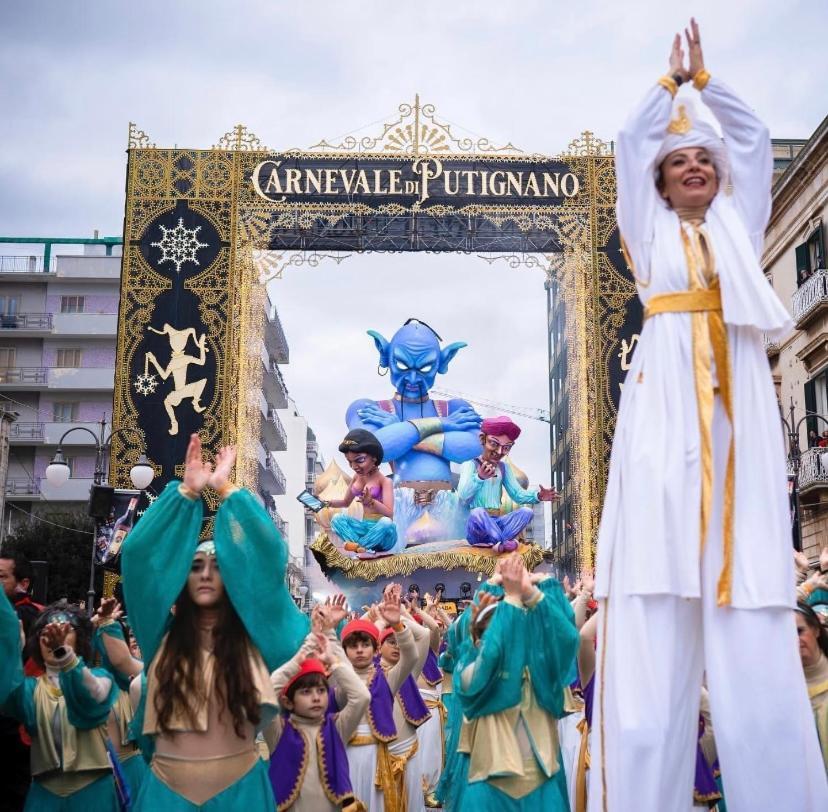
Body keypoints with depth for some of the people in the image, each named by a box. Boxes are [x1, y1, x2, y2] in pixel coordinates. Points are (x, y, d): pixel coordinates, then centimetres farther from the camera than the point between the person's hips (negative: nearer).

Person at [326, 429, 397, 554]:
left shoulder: (384, 480, -10)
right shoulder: (357, 477, 9)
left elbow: (389, 515, -20)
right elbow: (346, 502, 24)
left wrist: (371, 502, -37)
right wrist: (328, 503, 4)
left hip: (382, 532, -6)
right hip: (364, 527, 6)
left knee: (386, 523, -38)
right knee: (337, 519, -15)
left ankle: (356, 546, -22)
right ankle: (362, 548, -34)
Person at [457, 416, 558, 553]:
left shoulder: (503, 467, 14)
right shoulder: (469, 465, -5)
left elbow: (518, 494, 8)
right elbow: (463, 498, -19)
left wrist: (538, 496, -13)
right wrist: (479, 478, -37)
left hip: (497, 524, 6)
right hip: (477, 527, -6)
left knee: (526, 512, -18)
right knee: (478, 512, -38)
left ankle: (495, 542, -30)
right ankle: (506, 541, -26)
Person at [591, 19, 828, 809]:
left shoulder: (740, 223, 27)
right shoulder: (649, 227, 23)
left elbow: (752, 136, 29)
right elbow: (632, 139, 25)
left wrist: (706, 77, 37)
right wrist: (672, 79, 37)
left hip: (738, 402, 2)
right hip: (665, 402, -2)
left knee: (752, 602, -8)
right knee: (658, 597, -12)